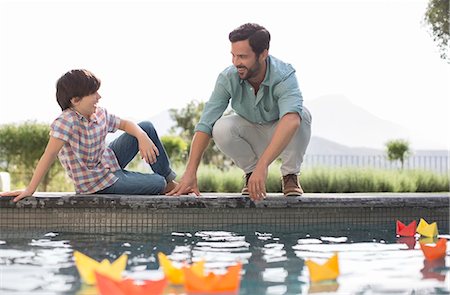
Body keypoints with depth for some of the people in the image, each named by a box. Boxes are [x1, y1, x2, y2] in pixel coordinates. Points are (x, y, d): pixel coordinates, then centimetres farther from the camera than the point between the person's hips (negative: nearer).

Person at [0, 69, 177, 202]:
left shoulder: (99, 113, -8)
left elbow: (126, 124, 6)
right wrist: (30, 190, -40)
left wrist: (142, 137, -15)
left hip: (110, 162, 8)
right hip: (99, 184, -8)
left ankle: (169, 179, 22)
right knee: (158, 184, -5)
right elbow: (49, 155, -36)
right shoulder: (66, 122, -31)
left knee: (146, 127, 6)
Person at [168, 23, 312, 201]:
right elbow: (205, 124, -26)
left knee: (302, 115, -35)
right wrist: (190, 172, -38)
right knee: (221, 128, -30)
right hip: (251, 132, 2)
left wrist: (262, 165, -65)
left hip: (283, 134, -2)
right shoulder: (227, 78, -25)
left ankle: (290, 176, -11)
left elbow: (291, 120, -54)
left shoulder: (284, 76, -35)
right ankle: (251, 172, -3)